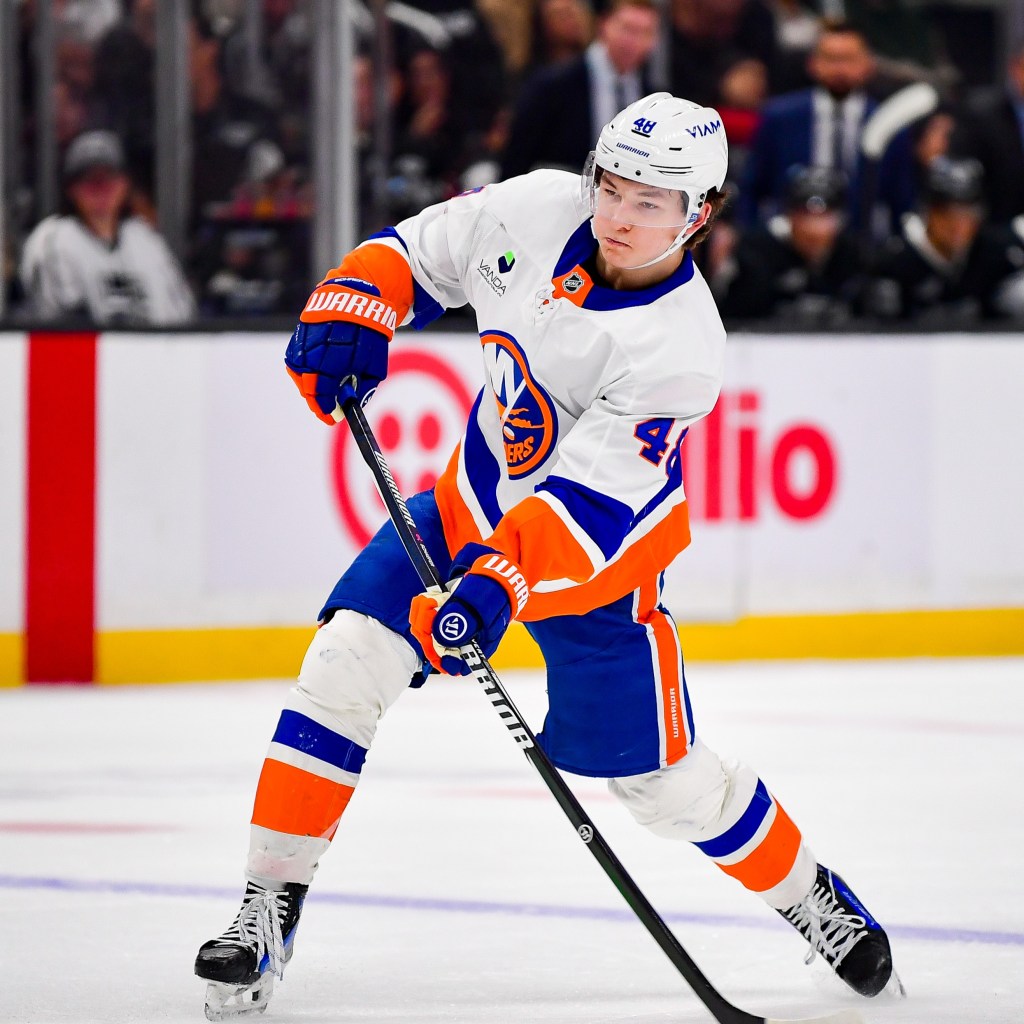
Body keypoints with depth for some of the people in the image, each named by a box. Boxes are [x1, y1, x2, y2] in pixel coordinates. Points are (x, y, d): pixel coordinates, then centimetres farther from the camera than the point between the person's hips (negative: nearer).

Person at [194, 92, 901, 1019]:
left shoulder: (681, 347, -28)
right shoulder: (540, 211, -14)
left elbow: (587, 499, -35)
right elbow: (419, 252, 4)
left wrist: (500, 583, -48)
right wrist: (353, 309, -15)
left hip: (598, 556, -4)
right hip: (472, 504, 4)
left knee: (661, 778, 0)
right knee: (346, 663, -14)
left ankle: (812, 898, 28)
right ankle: (269, 914, -8)